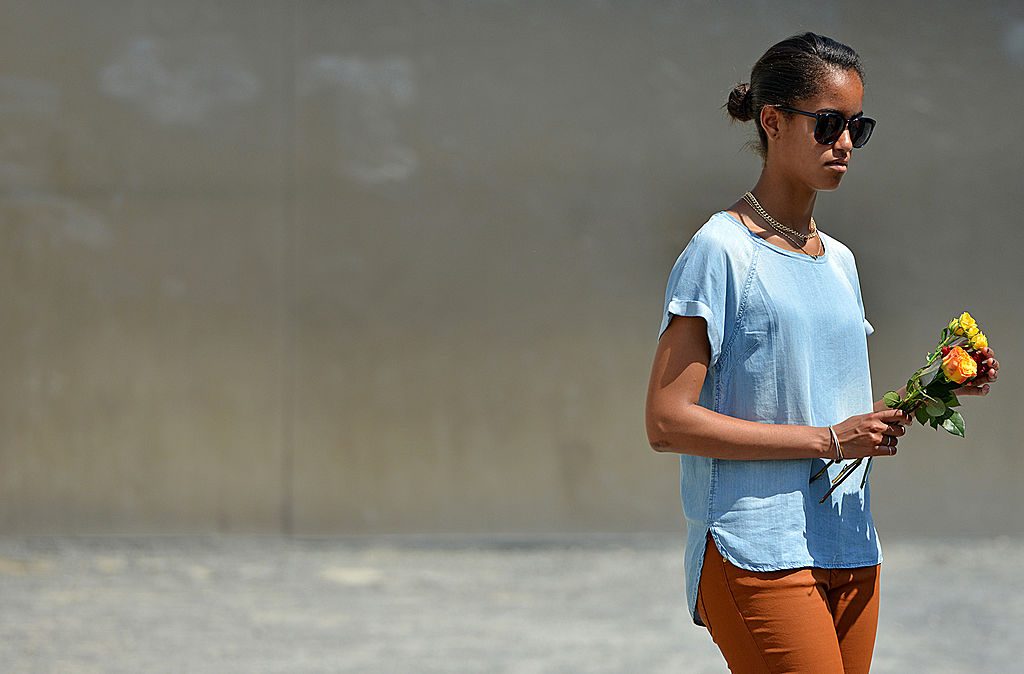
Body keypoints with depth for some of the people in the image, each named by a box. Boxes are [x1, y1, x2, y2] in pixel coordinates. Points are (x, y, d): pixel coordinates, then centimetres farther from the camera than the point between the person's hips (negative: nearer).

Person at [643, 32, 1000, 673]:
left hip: (849, 548, 7)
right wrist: (827, 439, -15)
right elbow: (669, 421, -14)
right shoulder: (720, 252, -7)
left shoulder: (840, 261, 16)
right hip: (758, 555, -7)